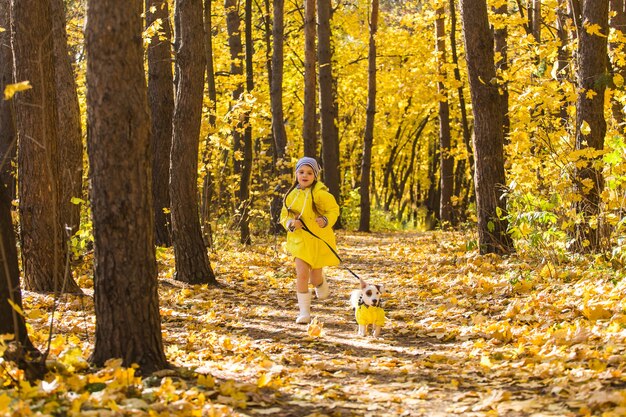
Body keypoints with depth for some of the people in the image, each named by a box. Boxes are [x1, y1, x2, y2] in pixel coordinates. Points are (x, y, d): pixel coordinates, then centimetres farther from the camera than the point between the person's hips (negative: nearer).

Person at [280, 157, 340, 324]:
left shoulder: (320, 194, -12)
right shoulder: (292, 195, 1)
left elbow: (334, 210, -2)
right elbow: (284, 217, 9)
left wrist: (326, 220, -22)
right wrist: (291, 223, -14)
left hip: (319, 240, -2)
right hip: (300, 240, 2)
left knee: (315, 278, 8)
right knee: (302, 275, -11)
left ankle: (321, 282, 48)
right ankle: (304, 312, -1)